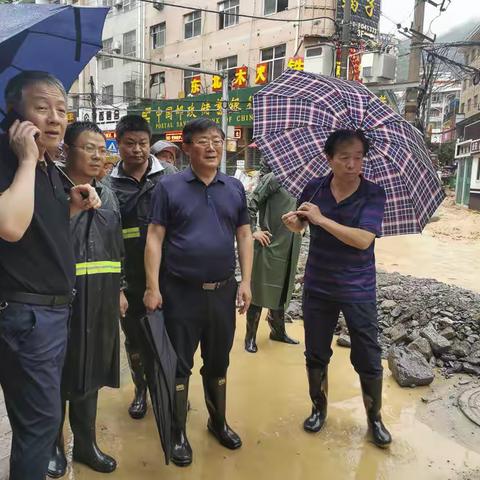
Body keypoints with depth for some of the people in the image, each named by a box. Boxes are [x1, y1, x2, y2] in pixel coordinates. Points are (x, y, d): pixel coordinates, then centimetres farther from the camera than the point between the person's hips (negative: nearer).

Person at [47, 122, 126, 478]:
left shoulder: (108, 195, 12)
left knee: (90, 372, 16)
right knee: (58, 374, 10)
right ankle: (53, 445, 32)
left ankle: (86, 443, 34)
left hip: (100, 299, 5)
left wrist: (120, 290, 14)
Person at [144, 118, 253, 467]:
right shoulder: (169, 187, -4)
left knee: (218, 361, 18)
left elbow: (244, 235, 7)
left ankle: (219, 422, 38)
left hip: (223, 290, 3)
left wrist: (246, 281, 1)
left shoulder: (235, 188, 6)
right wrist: (153, 287, -12)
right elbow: (155, 238, -6)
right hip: (181, 291, -3)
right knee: (179, 363, 9)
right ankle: (178, 433, 27)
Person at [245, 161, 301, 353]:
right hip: (269, 246, -7)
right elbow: (250, 203, -13)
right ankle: (250, 337, 14)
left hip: (288, 250, 7)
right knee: (260, 293, 2)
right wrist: (253, 231, -14)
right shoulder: (272, 179, -10)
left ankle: (278, 331, 33)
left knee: (281, 292, 18)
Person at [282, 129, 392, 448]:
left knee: (369, 359, 8)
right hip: (318, 287, 3)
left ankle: (375, 418, 31)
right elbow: (300, 226, 12)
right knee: (316, 355, 15)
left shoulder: (373, 194, -11)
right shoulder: (315, 188, -3)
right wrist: (292, 222, -11)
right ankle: (319, 409, 38)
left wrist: (322, 219, -25)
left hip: (359, 290, -2)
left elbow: (363, 239, -24)